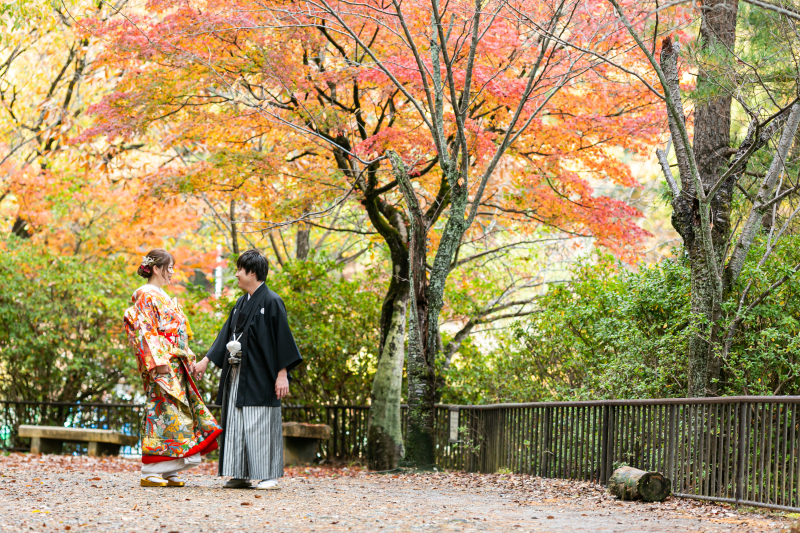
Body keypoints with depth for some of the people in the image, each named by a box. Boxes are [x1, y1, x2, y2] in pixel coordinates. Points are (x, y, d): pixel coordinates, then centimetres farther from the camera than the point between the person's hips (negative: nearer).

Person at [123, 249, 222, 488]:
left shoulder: (161, 296, 21)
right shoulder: (146, 295, -8)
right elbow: (146, 332, -15)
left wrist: (188, 358, 19)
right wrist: (158, 362, -22)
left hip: (174, 365, 10)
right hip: (160, 365, -10)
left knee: (174, 412, 7)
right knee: (161, 412, -11)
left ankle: (169, 472, 8)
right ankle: (150, 473, -9)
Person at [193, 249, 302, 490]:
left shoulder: (271, 302, -10)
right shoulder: (242, 303, 14)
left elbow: (283, 338, -13)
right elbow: (227, 334, 21)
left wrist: (282, 373, -17)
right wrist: (206, 360, 20)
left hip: (259, 376, -8)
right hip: (238, 375, 8)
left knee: (260, 424, -6)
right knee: (237, 423, 7)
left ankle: (268, 475, 0)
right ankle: (241, 474, 12)